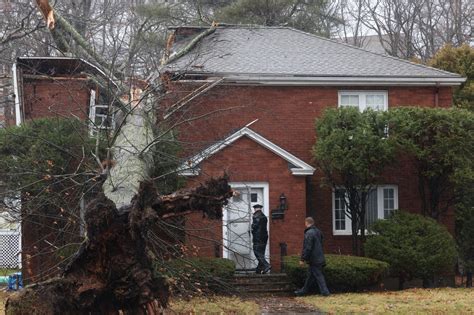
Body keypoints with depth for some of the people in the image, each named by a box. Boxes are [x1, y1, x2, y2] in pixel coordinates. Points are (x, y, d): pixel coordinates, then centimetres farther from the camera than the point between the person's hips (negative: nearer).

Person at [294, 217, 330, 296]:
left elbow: (307, 248, -22)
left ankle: (324, 291, -4)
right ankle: (304, 290, 25)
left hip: (314, 260, -9)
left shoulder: (309, 233, -19)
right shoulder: (318, 231, 11)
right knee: (310, 275, 16)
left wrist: (303, 259, -16)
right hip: (319, 258, 9)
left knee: (318, 275, -4)